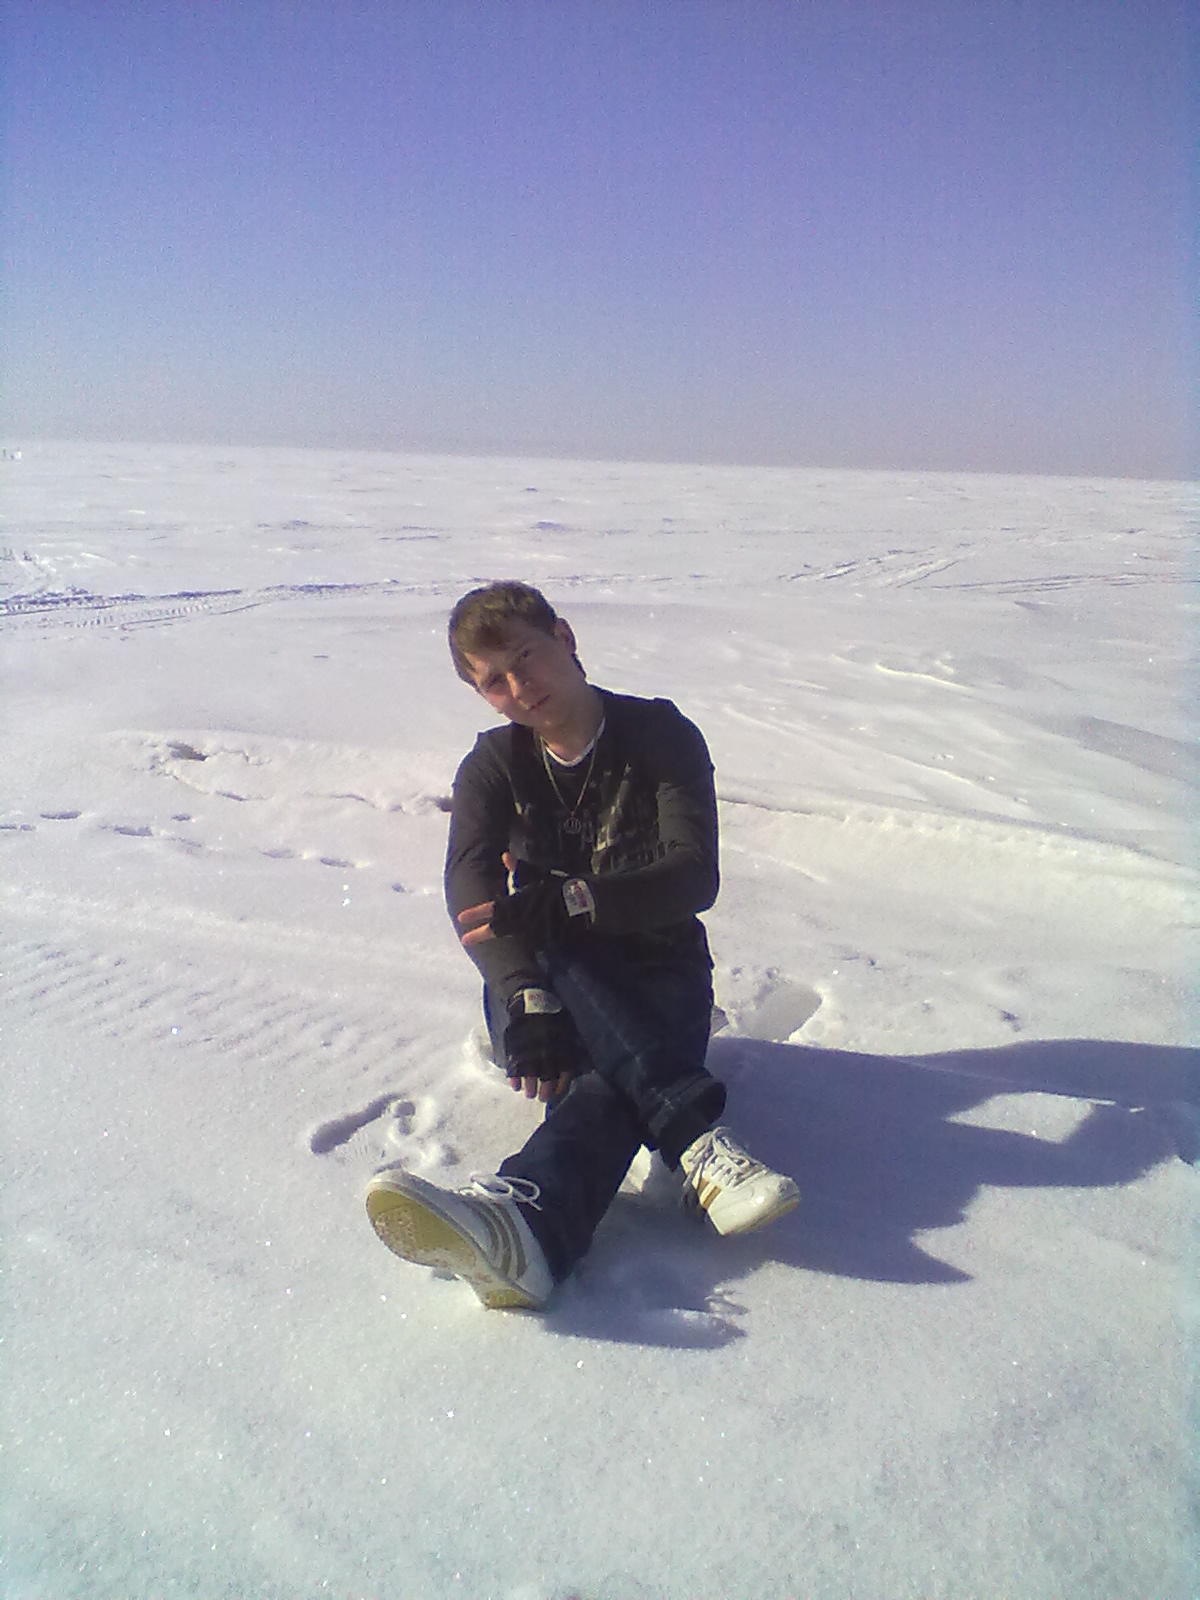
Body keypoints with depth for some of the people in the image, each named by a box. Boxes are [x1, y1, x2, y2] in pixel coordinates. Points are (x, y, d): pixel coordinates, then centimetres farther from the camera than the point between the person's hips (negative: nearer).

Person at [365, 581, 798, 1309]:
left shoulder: (661, 736, -5)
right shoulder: (493, 768, 1)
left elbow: (693, 877, -18)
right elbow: (472, 898, -17)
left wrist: (558, 903, -32)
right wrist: (530, 1003, -37)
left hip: (658, 970, -1)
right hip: (555, 977, 2)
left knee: (614, 1078, -34)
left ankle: (523, 1223, -61)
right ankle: (699, 1144, -47)